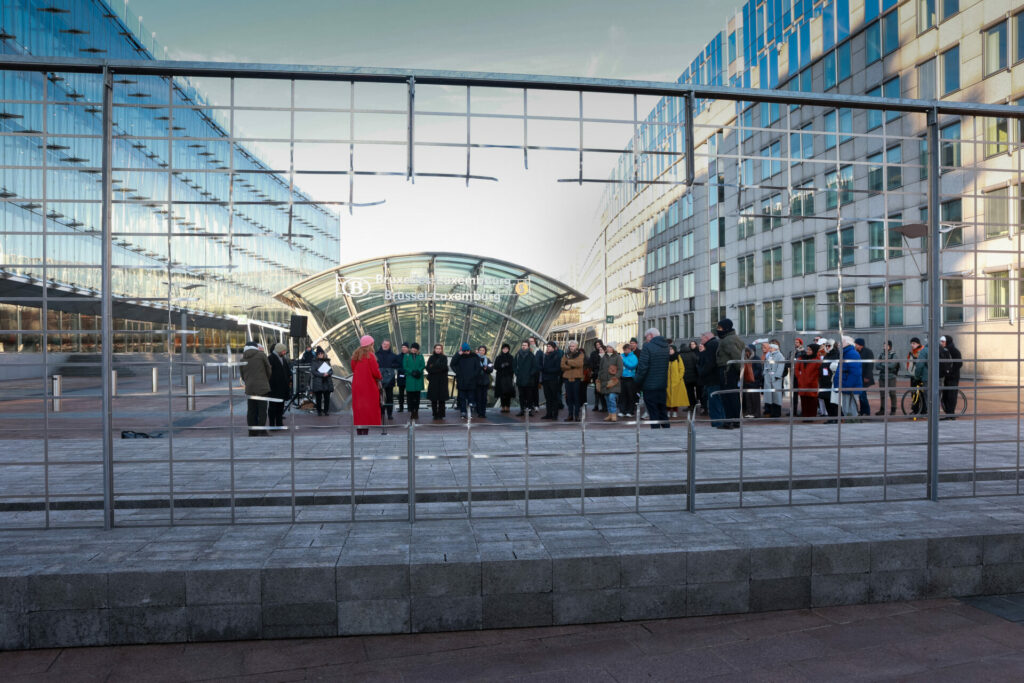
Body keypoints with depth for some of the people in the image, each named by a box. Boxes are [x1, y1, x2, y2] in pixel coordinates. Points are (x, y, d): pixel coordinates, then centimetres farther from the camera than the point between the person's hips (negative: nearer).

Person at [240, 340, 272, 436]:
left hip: (249, 389, 4)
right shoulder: (261, 355, -1)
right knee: (262, 410, -2)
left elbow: (242, 375, 15)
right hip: (262, 387, -4)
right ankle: (261, 432, -5)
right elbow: (268, 369, 5)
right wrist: (267, 381, 21)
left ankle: (252, 432, 12)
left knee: (251, 411, 9)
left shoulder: (243, 359, 10)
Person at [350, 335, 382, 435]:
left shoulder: (355, 355, 7)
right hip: (369, 386, -6)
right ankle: (365, 431, -4)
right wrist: (379, 377, 6)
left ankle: (359, 431, 14)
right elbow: (376, 372, -13)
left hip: (356, 385, 6)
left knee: (358, 408, 11)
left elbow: (353, 368, 15)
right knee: (369, 408, -1)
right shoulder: (370, 356, -13)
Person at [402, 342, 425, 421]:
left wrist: (418, 371, -16)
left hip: (418, 379, 1)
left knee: (417, 396, 2)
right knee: (410, 396, -2)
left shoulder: (420, 356, 10)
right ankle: (412, 411, 3)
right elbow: (405, 367, 0)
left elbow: (423, 366, 2)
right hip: (409, 379, -1)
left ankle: (416, 411, 9)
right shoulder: (406, 356, 7)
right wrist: (412, 372, -14)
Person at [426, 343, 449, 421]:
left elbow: (444, 367, -9)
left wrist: (433, 367, -7)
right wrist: (439, 368, -13)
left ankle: (441, 414, 2)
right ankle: (435, 414, 6)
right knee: (434, 399, -1)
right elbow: (428, 368, -2)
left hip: (442, 381, -1)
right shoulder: (431, 358, 10)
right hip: (433, 380, 1)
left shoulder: (444, 358, 7)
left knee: (442, 399, -3)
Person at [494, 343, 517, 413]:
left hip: (508, 377, -1)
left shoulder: (511, 358, 6)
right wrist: (502, 366, -15)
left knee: (508, 393, -5)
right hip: (500, 377, 1)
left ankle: (508, 407, -1)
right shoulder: (498, 358, 9)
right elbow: (496, 367, 3)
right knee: (502, 393, -1)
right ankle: (503, 407, 4)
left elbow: (513, 368, 2)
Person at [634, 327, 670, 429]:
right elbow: (666, 367, 14)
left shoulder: (647, 347, -14)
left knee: (653, 414, 0)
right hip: (663, 386, 7)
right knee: (663, 412, 16)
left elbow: (642, 367, -18)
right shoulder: (666, 347, 9)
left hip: (650, 386, -6)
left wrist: (637, 383, -8)